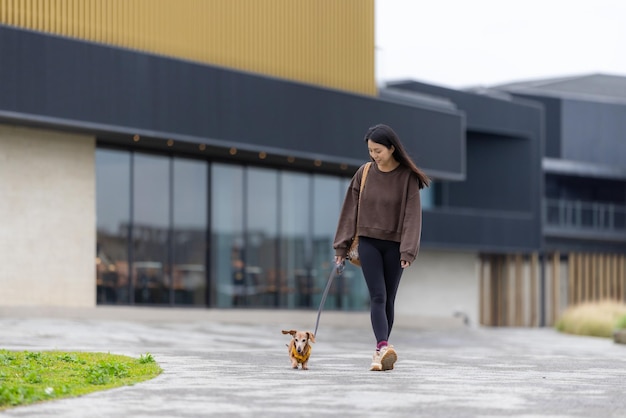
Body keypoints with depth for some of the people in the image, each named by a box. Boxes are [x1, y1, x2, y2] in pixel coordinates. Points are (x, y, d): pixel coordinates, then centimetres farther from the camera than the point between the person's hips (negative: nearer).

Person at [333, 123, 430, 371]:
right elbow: (350, 210, 5)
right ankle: (383, 348, -27)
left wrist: (408, 251, -16)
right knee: (378, 297, -12)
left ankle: (380, 352, 12)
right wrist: (342, 246, 4)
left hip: (394, 245, -1)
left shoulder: (407, 177, -6)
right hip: (368, 242, 1)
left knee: (388, 300, 3)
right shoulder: (364, 173, 1)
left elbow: (412, 215, -8)